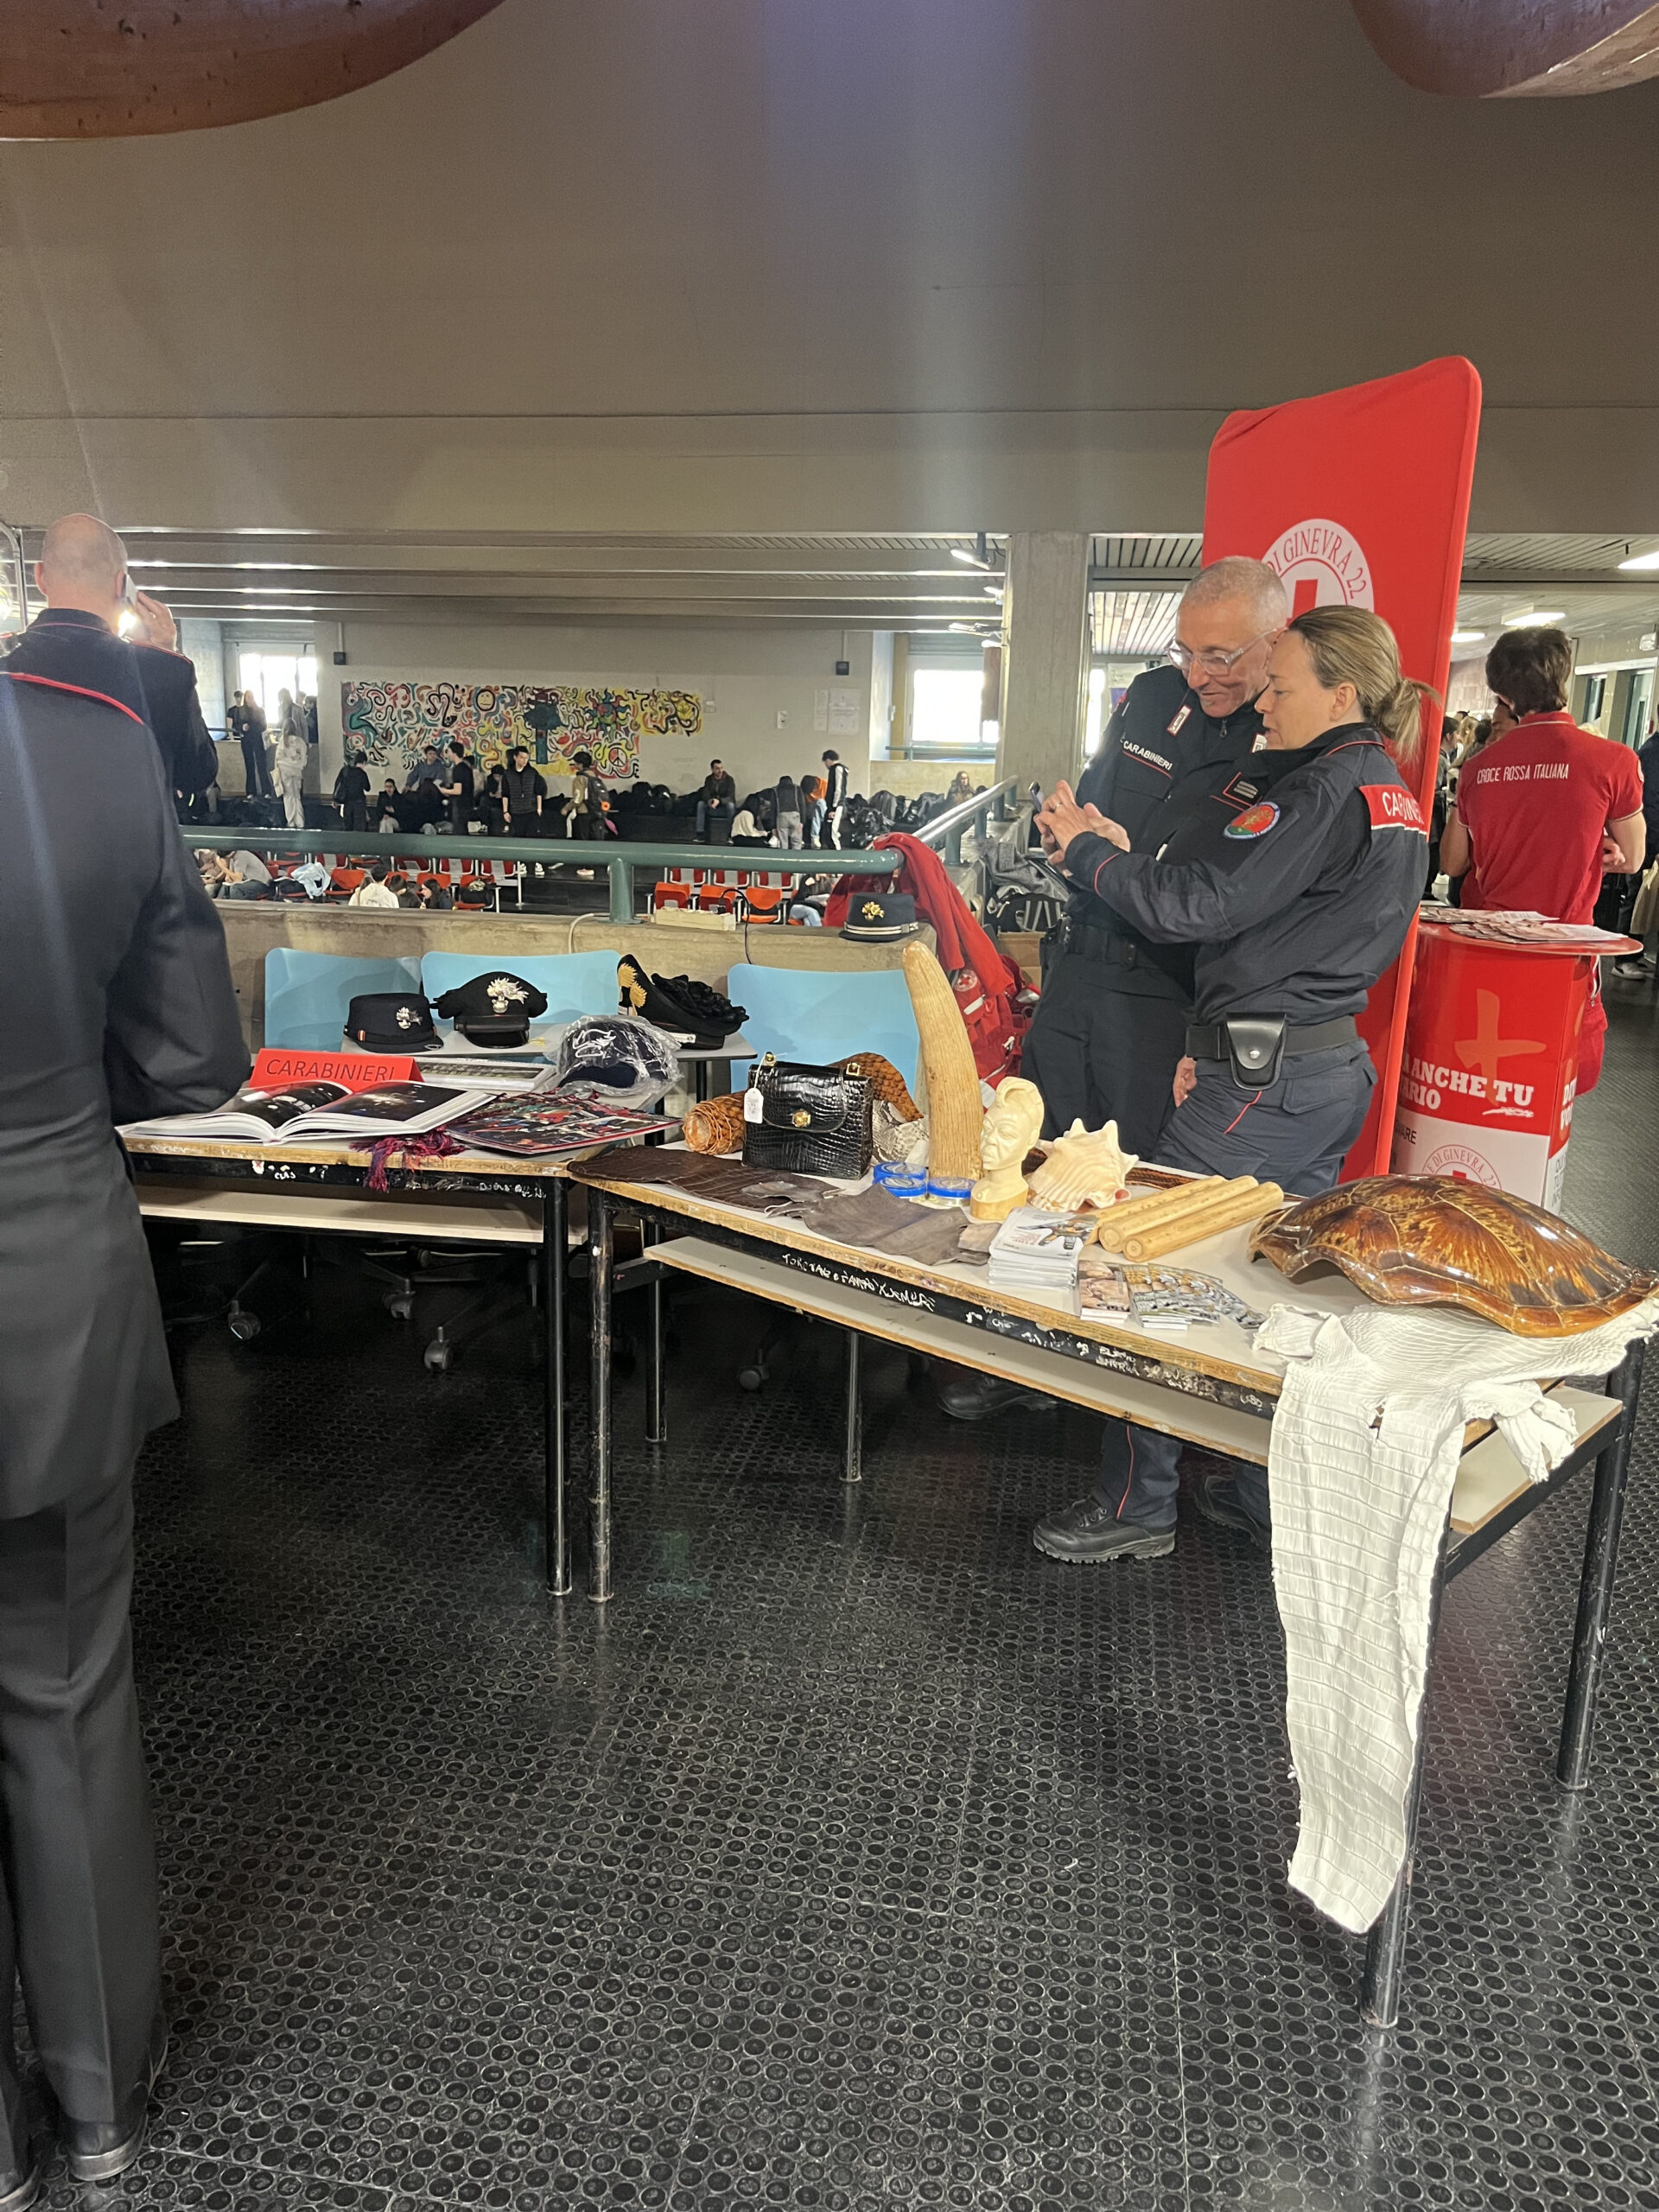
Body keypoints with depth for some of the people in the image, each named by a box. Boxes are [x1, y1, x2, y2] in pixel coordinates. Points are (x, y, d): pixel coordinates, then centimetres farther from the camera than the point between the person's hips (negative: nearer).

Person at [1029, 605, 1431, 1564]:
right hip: (1332, 1066, 10)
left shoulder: (1325, 791, -15)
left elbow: (1197, 905, -20)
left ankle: (1137, 1507, 9)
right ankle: (1271, 1495, 28)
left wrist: (1088, 848, -7)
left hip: (1266, 1083, -10)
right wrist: (1216, 1048, 13)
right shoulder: (1387, 792, 16)